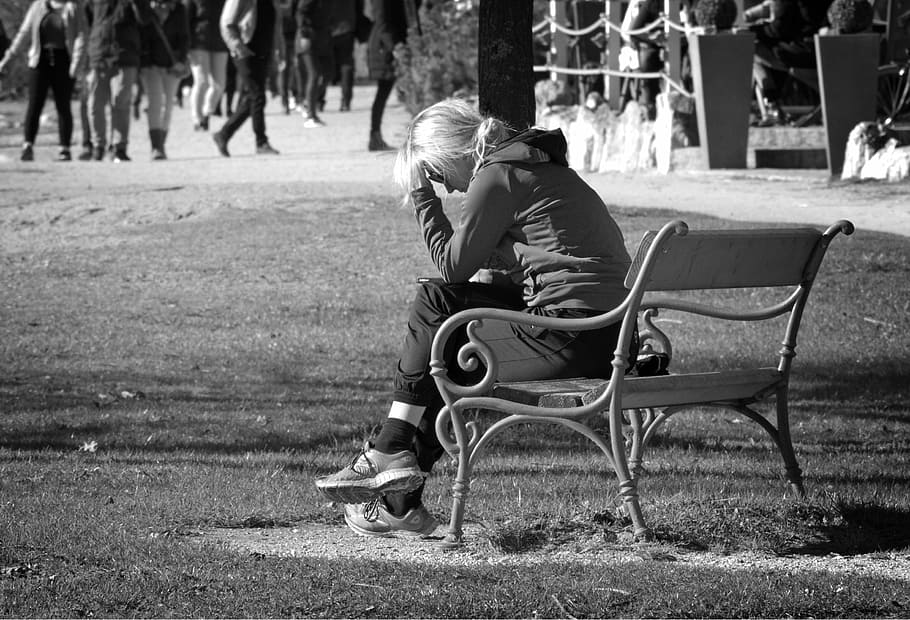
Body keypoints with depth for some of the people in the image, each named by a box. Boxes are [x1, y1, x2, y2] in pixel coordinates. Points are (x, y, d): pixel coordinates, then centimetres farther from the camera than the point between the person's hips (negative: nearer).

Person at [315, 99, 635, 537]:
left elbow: (453, 265, -4)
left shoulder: (497, 177, -9)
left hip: (570, 341, -10)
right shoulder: (536, 165, 20)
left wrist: (422, 196, 3)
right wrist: (495, 280, 13)